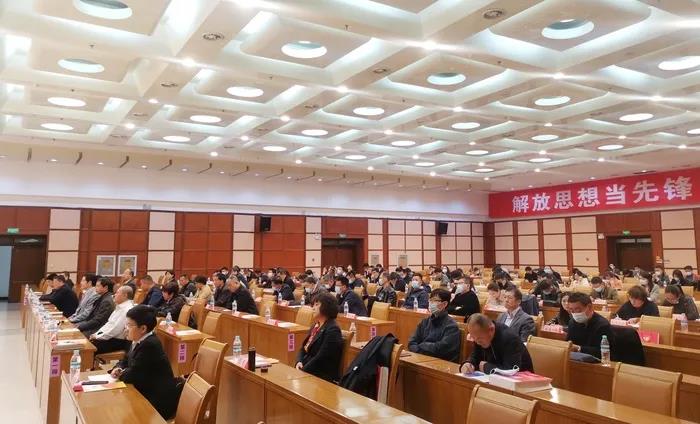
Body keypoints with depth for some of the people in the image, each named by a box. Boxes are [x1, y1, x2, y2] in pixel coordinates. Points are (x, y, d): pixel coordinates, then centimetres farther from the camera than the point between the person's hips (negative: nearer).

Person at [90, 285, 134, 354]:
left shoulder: (127, 310, -19)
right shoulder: (119, 307, 15)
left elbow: (115, 329, -22)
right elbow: (109, 323, 19)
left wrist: (98, 337, -13)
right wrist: (96, 334, 6)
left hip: (118, 341, -10)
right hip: (110, 337, 10)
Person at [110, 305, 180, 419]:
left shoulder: (149, 345, -26)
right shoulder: (139, 340, 4)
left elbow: (132, 375, -23)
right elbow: (126, 360, 16)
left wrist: (119, 373, -3)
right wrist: (118, 368, -4)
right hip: (147, 393, 8)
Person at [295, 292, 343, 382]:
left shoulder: (333, 330, -14)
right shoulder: (316, 326, 14)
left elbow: (320, 359, -20)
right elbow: (304, 348, 16)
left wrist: (302, 371, -17)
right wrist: (299, 361, -4)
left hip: (323, 377, -8)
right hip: (306, 371, 8)